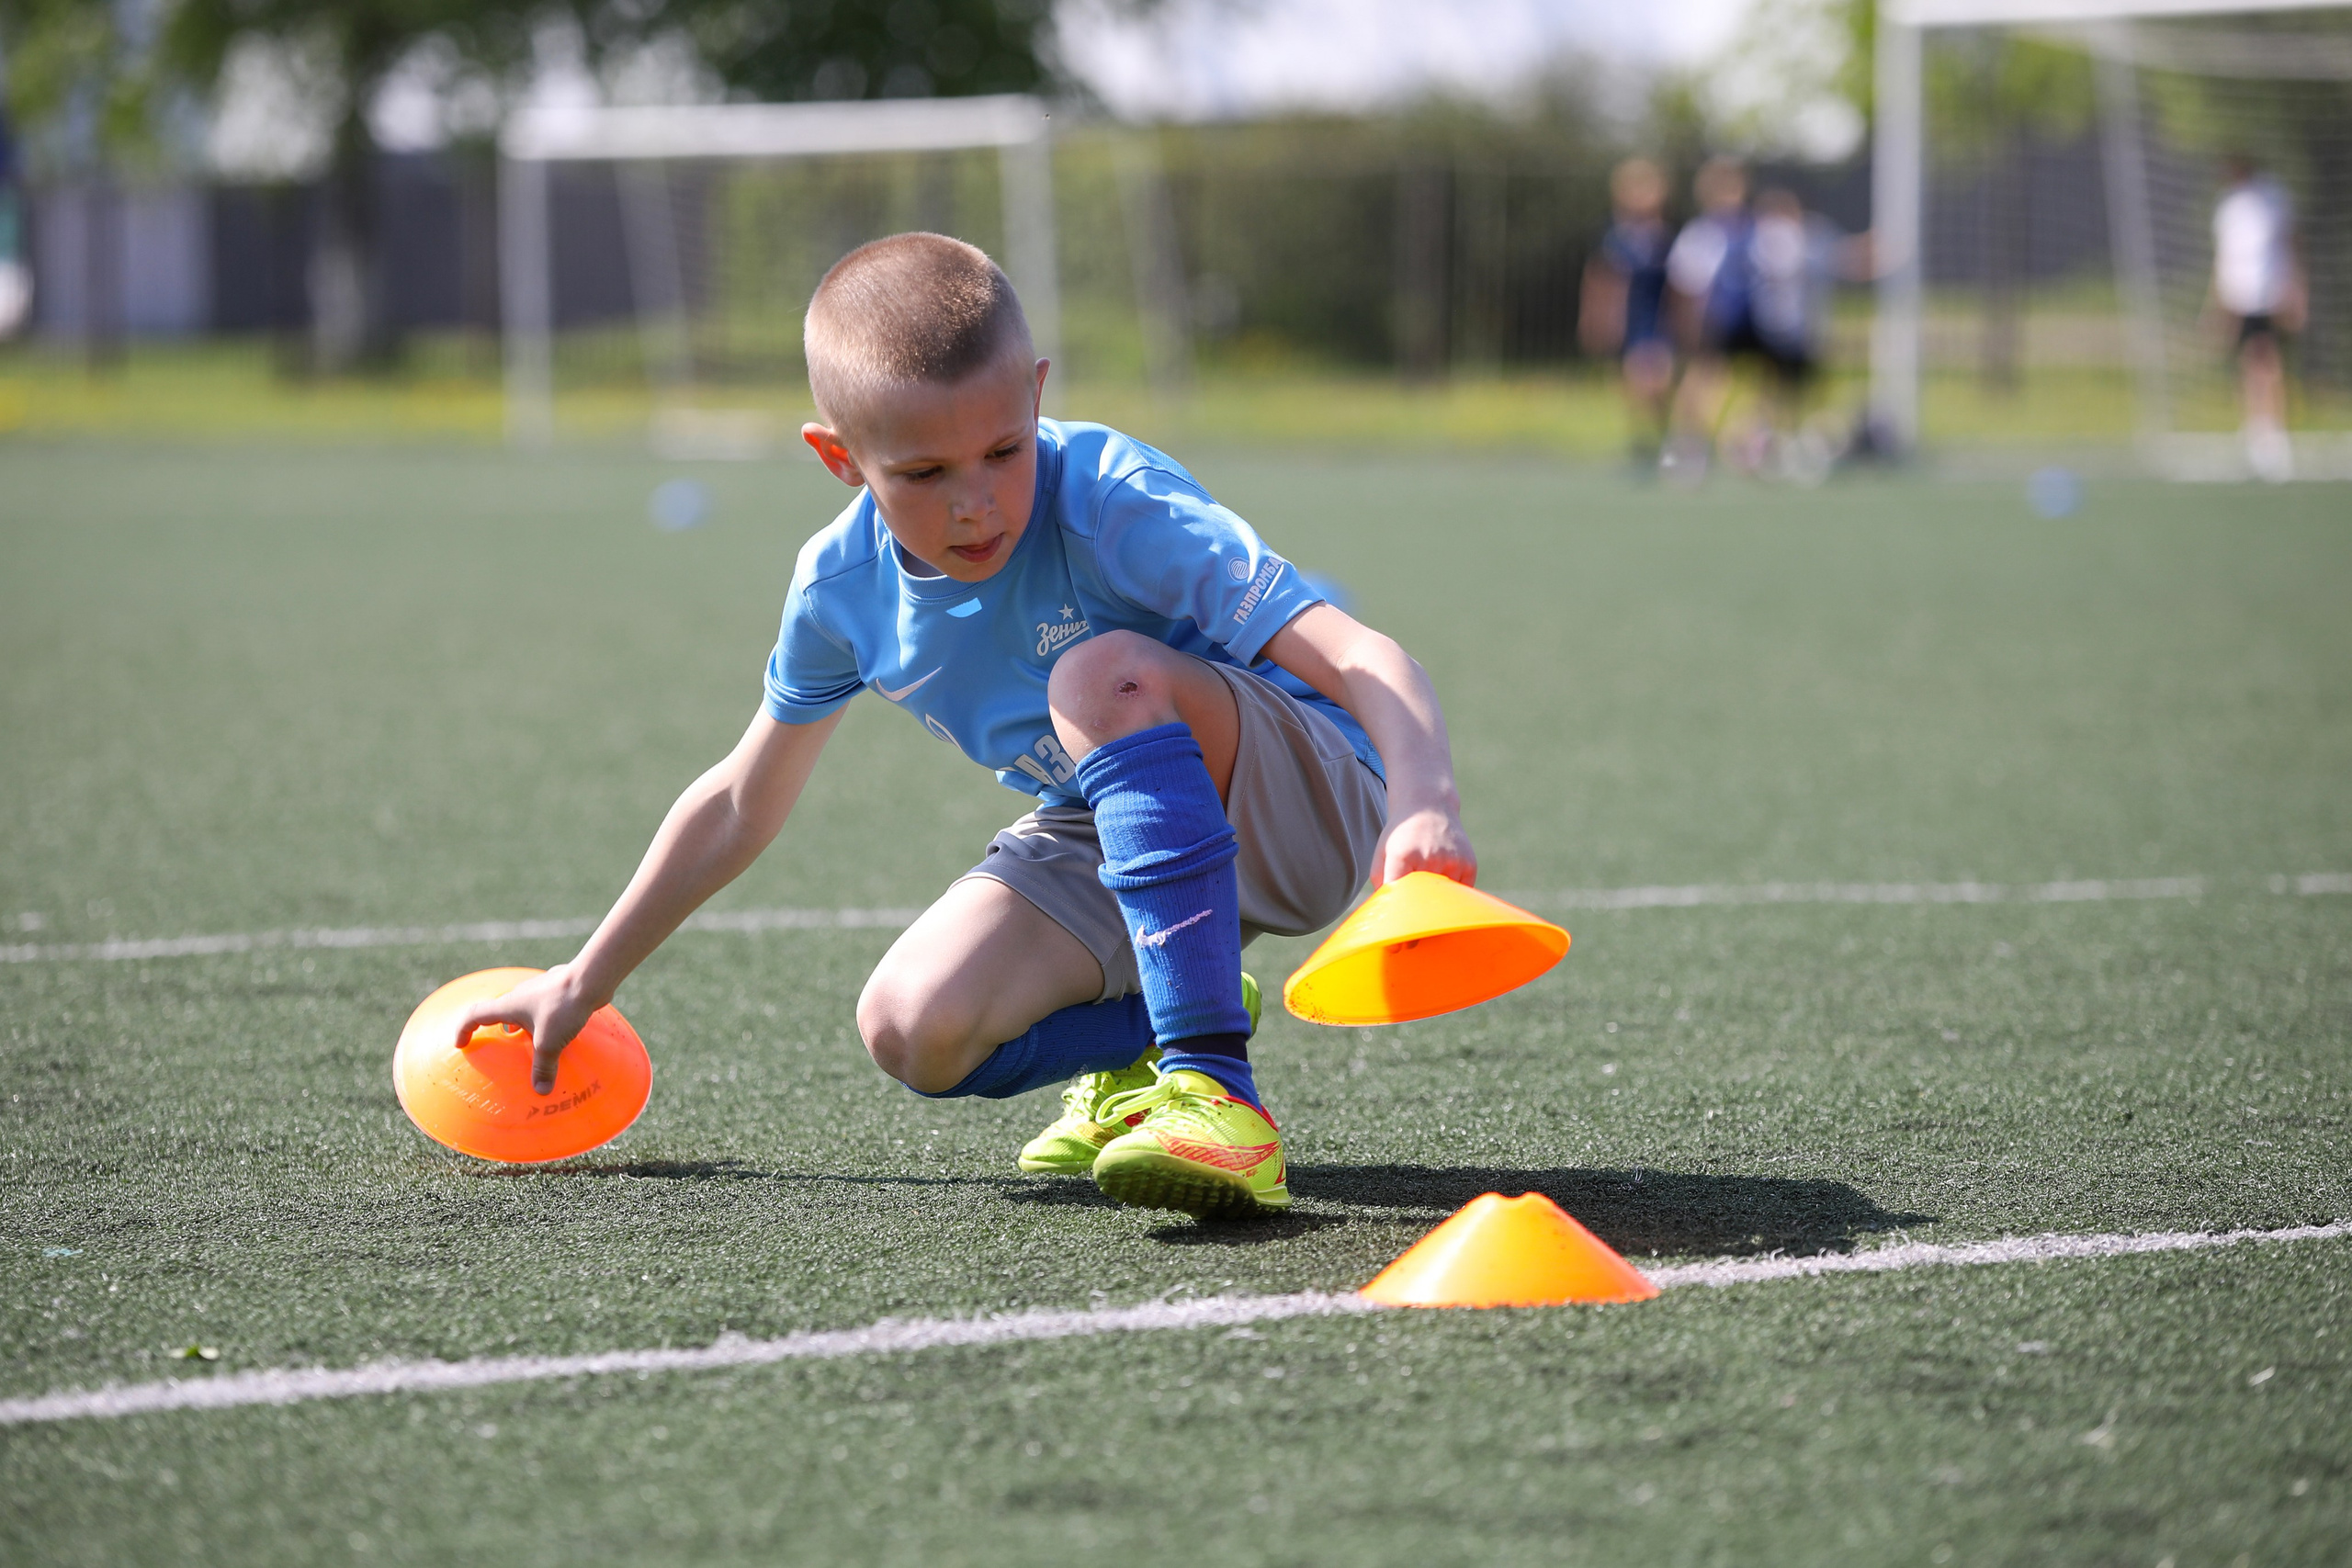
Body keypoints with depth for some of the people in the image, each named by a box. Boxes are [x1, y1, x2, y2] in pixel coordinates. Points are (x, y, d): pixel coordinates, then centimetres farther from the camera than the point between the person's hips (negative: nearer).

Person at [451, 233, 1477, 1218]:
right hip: (1100, 844, 5)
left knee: (1108, 675, -36)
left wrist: (1422, 808, -55)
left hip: (1305, 804, -5)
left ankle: (1215, 1086, -36)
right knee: (914, 1029, -20)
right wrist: (583, 985, 14)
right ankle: (1150, 1036, 8)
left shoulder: (1112, 504, -26)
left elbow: (1356, 657, -34)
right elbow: (741, 805, 10)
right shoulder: (841, 589, -8)